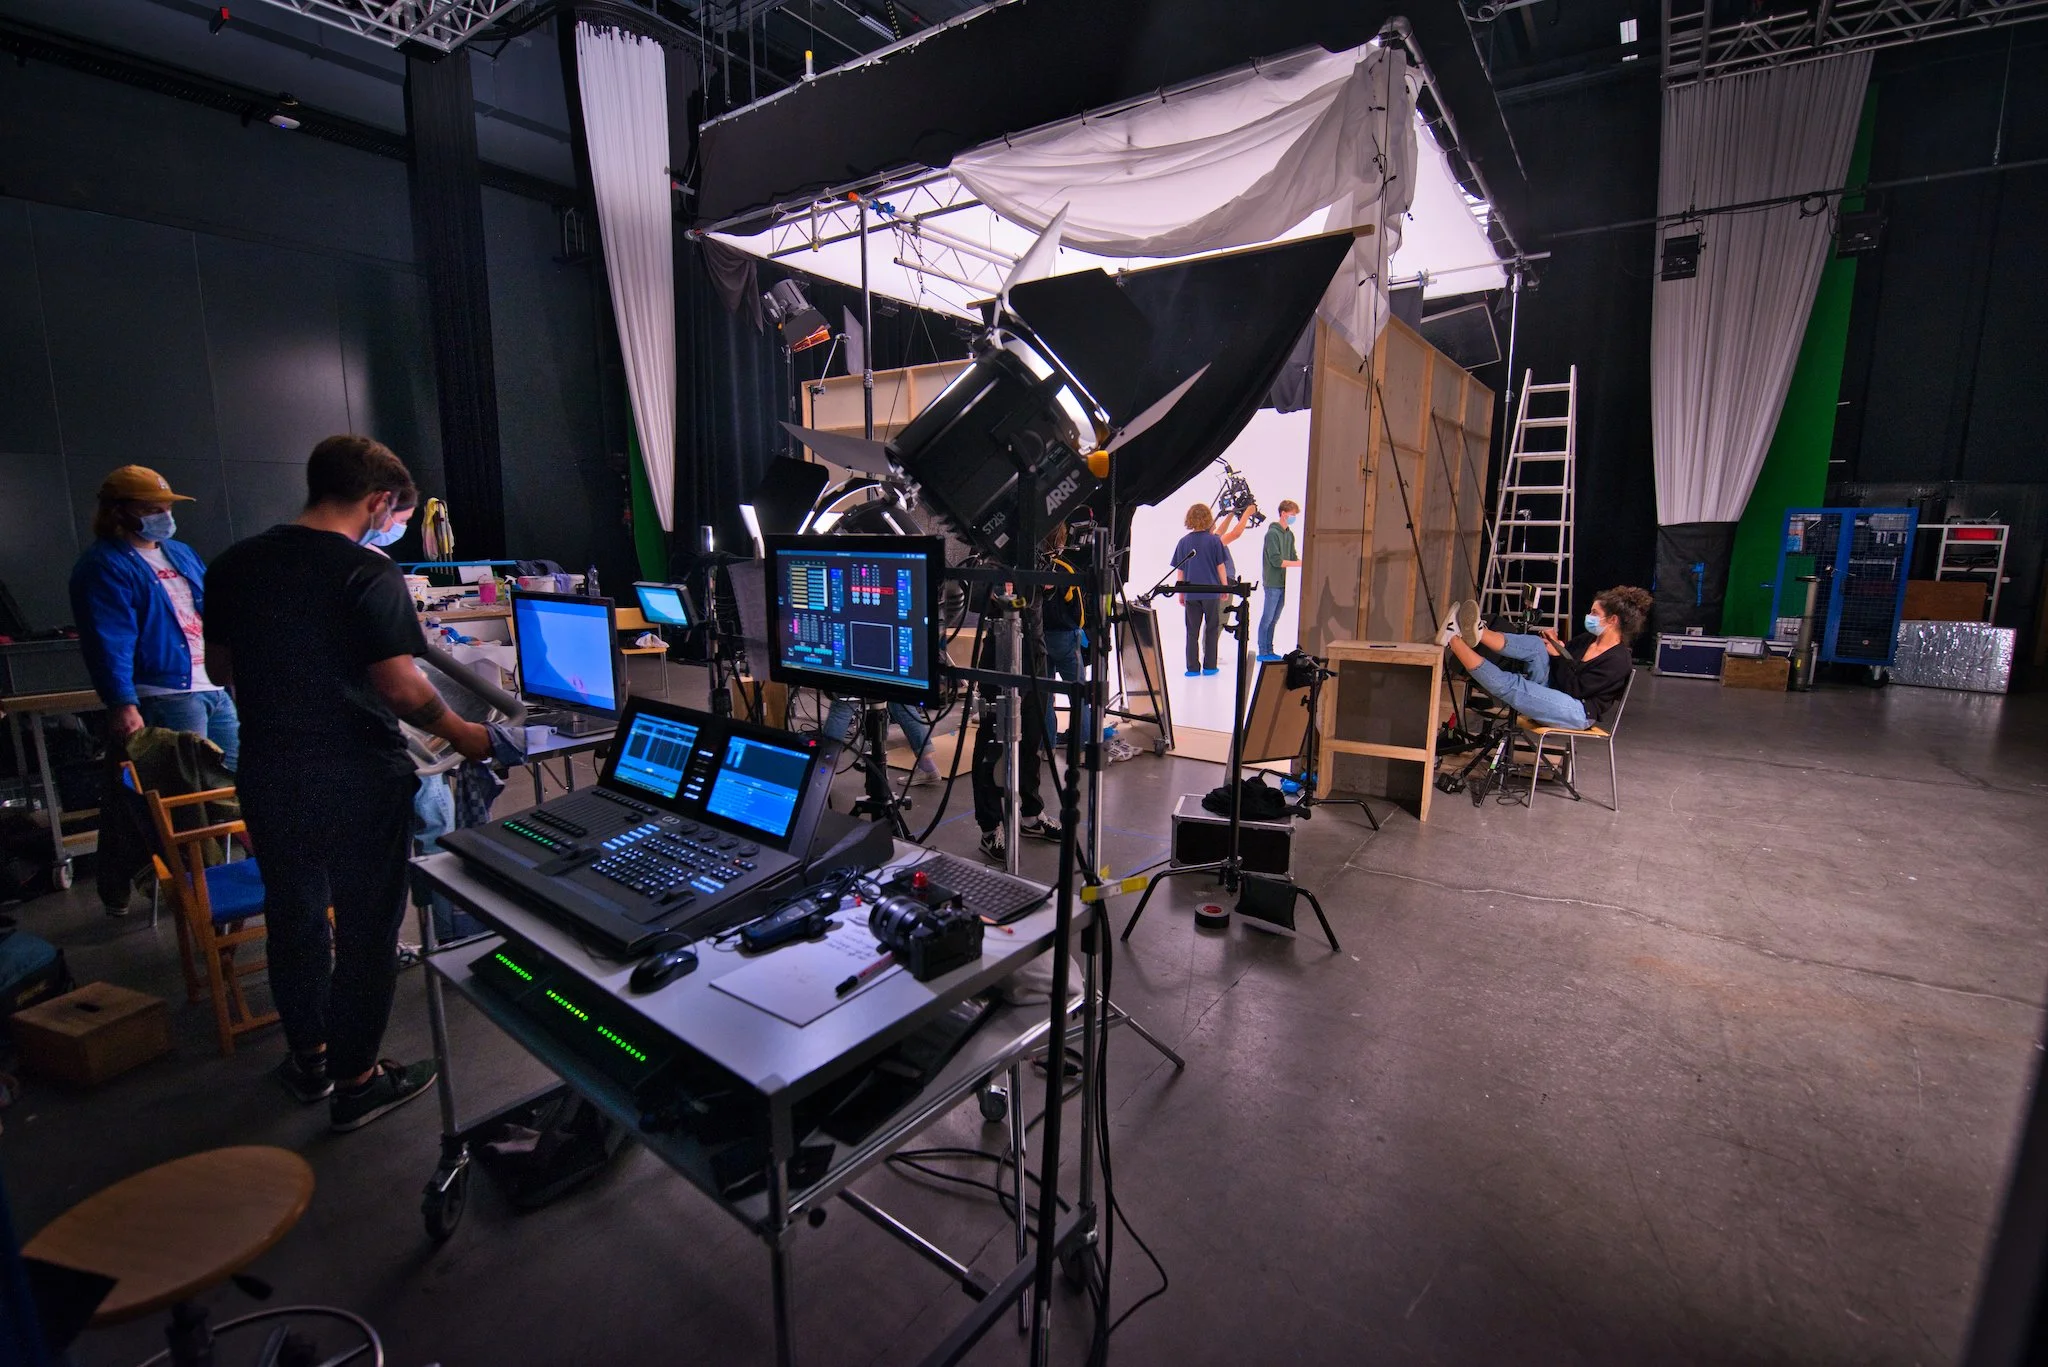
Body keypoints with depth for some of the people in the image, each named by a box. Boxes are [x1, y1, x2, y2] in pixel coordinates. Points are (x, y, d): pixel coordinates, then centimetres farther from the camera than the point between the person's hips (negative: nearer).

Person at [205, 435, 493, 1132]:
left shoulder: (235, 564, 3)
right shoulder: (369, 574, -17)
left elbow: (222, 666, 14)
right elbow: (402, 688, -21)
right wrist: (462, 733, -7)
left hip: (269, 775, 6)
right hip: (359, 779, -6)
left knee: (293, 912, 21)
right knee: (365, 922, 8)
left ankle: (308, 1055, 39)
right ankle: (355, 1080, 21)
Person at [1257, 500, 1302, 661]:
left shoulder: (1289, 534, 14)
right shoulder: (1273, 533, -11)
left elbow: (1292, 557, 14)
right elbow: (1276, 560, -17)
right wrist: (1300, 563, -17)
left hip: (1284, 583, 8)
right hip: (1273, 583, -8)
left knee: (1274, 619, 11)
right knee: (1267, 618, -2)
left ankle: (1269, 651, 17)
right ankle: (1262, 652, 4)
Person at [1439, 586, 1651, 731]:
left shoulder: (1618, 661, -14)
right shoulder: (1588, 639, 12)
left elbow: (1575, 689, -19)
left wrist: (1558, 655, -17)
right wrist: (1553, 642, -1)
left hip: (1578, 712, -8)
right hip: (1554, 692, 8)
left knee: (1511, 685, -28)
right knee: (1536, 645, -12)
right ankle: (1479, 634, -35)